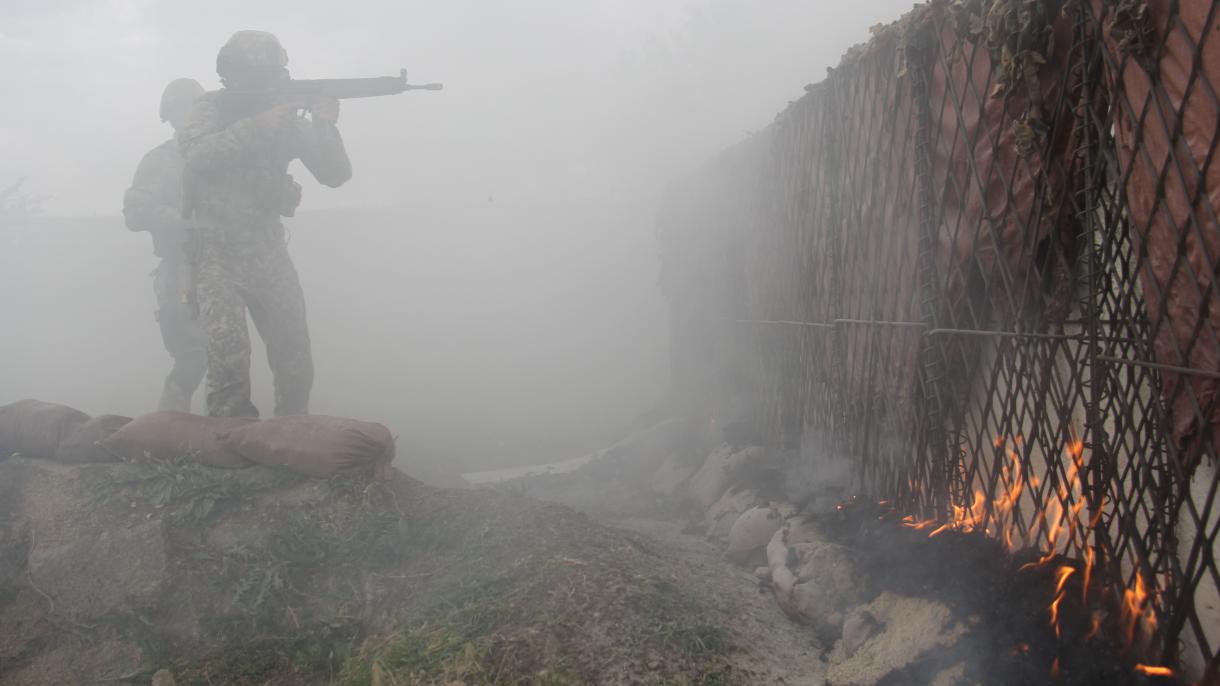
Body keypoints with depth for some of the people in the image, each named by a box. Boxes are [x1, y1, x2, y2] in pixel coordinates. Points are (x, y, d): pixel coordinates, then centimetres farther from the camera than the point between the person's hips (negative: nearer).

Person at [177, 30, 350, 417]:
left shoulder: (287, 117, 1)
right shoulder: (211, 108, -5)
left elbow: (336, 175, -6)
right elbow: (197, 155, -25)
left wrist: (326, 126, -23)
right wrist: (258, 125, -31)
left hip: (267, 250, 3)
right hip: (215, 250, -3)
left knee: (295, 360, 2)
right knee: (228, 349, -20)